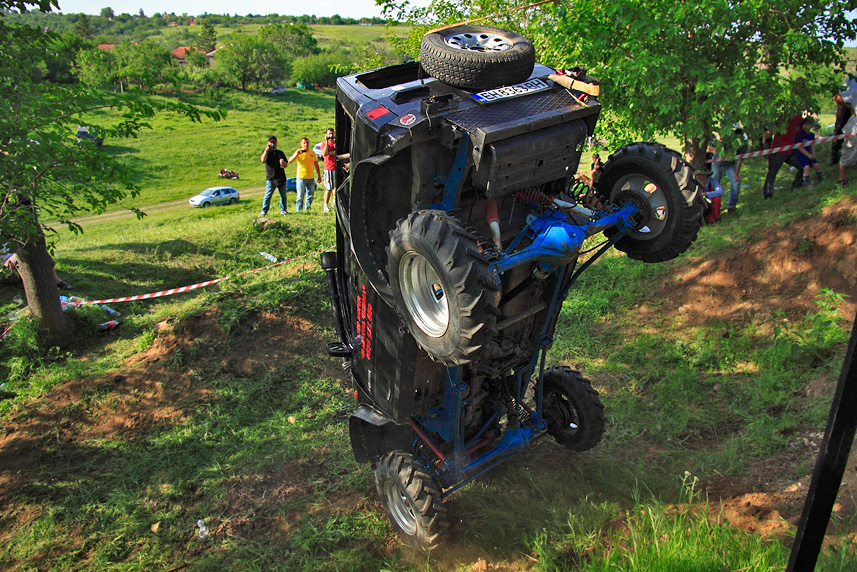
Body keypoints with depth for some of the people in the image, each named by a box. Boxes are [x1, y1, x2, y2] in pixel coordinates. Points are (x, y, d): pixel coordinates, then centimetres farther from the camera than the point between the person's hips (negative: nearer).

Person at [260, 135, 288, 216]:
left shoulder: (280, 153, 18)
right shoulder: (266, 152, 8)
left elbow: (286, 165, 20)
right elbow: (263, 160, -13)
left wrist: (283, 163, -4)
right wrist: (267, 149, -18)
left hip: (281, 178, 3)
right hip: (270, 178, -3)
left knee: (283, 195, 7)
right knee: (268, 195, -7)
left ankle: (283, 210, 20)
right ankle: (264, 211, -2)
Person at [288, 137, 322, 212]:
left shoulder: (312, 153, 12)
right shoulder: (298, 153, -1)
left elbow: (316, 165, 20)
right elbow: (289, 160, -13)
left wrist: (319, 176, 17)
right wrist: (297, 153, -26)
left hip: (310, 177, 4)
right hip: (301, 177, -4)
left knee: (310, 195, 6)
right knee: (300, 195, -4)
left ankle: (307, 209, 17)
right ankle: (298, 210, 4)